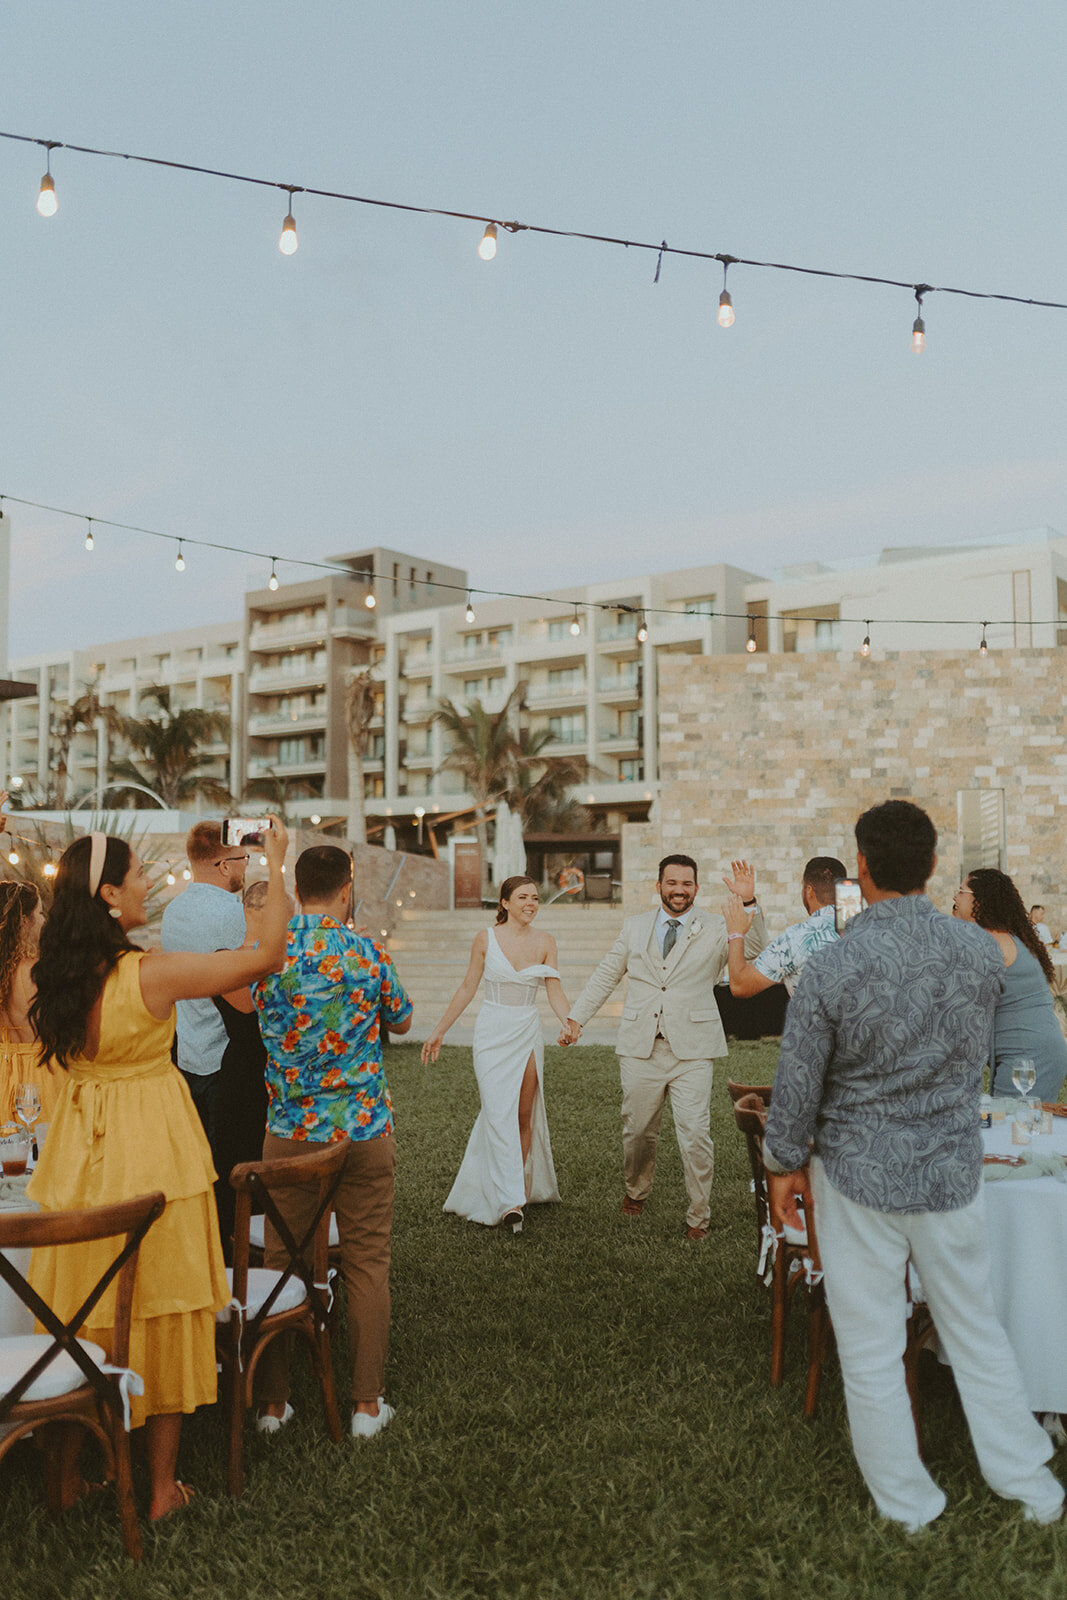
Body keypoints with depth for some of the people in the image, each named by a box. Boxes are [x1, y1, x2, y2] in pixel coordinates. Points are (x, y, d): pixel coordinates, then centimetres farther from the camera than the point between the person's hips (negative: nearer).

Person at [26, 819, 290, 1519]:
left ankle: (69, 1474, 32)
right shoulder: (152, 972, -19)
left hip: (78, 1154, 6)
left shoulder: (59, 973, -1)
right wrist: (276, 864, -5)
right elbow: (268, 954, -14)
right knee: (162, 1316, 9)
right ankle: (162, 1486, 22)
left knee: (81, 1317, 18)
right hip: (152, 1152, -5)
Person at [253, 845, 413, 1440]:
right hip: (364, 1130, -2)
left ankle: (273, 1400, 21)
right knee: (367, 1263, 9)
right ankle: (368, 1403, 16)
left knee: (281, 1260, 13)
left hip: (289, 1131, 2)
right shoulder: (367, 953, -10)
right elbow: (403, 1021, 6)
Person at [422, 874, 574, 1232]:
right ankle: (509, 1202, -12)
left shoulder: (544, 942, 2)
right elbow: (467, 988, 5)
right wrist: (439, 1032, 6)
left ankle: (519, 1186, 23)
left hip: (527, 1035, 3)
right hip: (492, 1034, -2)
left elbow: (556, 992, -3)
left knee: (524, 1116, 7)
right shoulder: (486, 938, -2)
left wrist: (570, 1024, -23)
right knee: (500, 1115, -10)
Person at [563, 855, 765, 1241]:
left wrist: (749, 903, -24)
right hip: (640, 1049, 3)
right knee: (638, 1132, 13)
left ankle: (698, 1215, 13)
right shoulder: (635, 926, 12)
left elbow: (754, 954, -13)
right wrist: (577, 1017, 14)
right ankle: (636, 1191, 40)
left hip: (691, 1051, -2)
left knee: (695, 1136, -6)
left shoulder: (714, 930, 4)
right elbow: (605, 976, 18)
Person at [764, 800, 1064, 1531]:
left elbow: (799, 1083, -10)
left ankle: (908, 1505, 28)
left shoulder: (831, 967, -19)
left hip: (860, 1176, -3)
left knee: (871, 1348, 13)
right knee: (977, 1331, 21)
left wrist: (785, 1165, 4)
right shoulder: (982, 952, -9)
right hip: (953, 1171, 4)